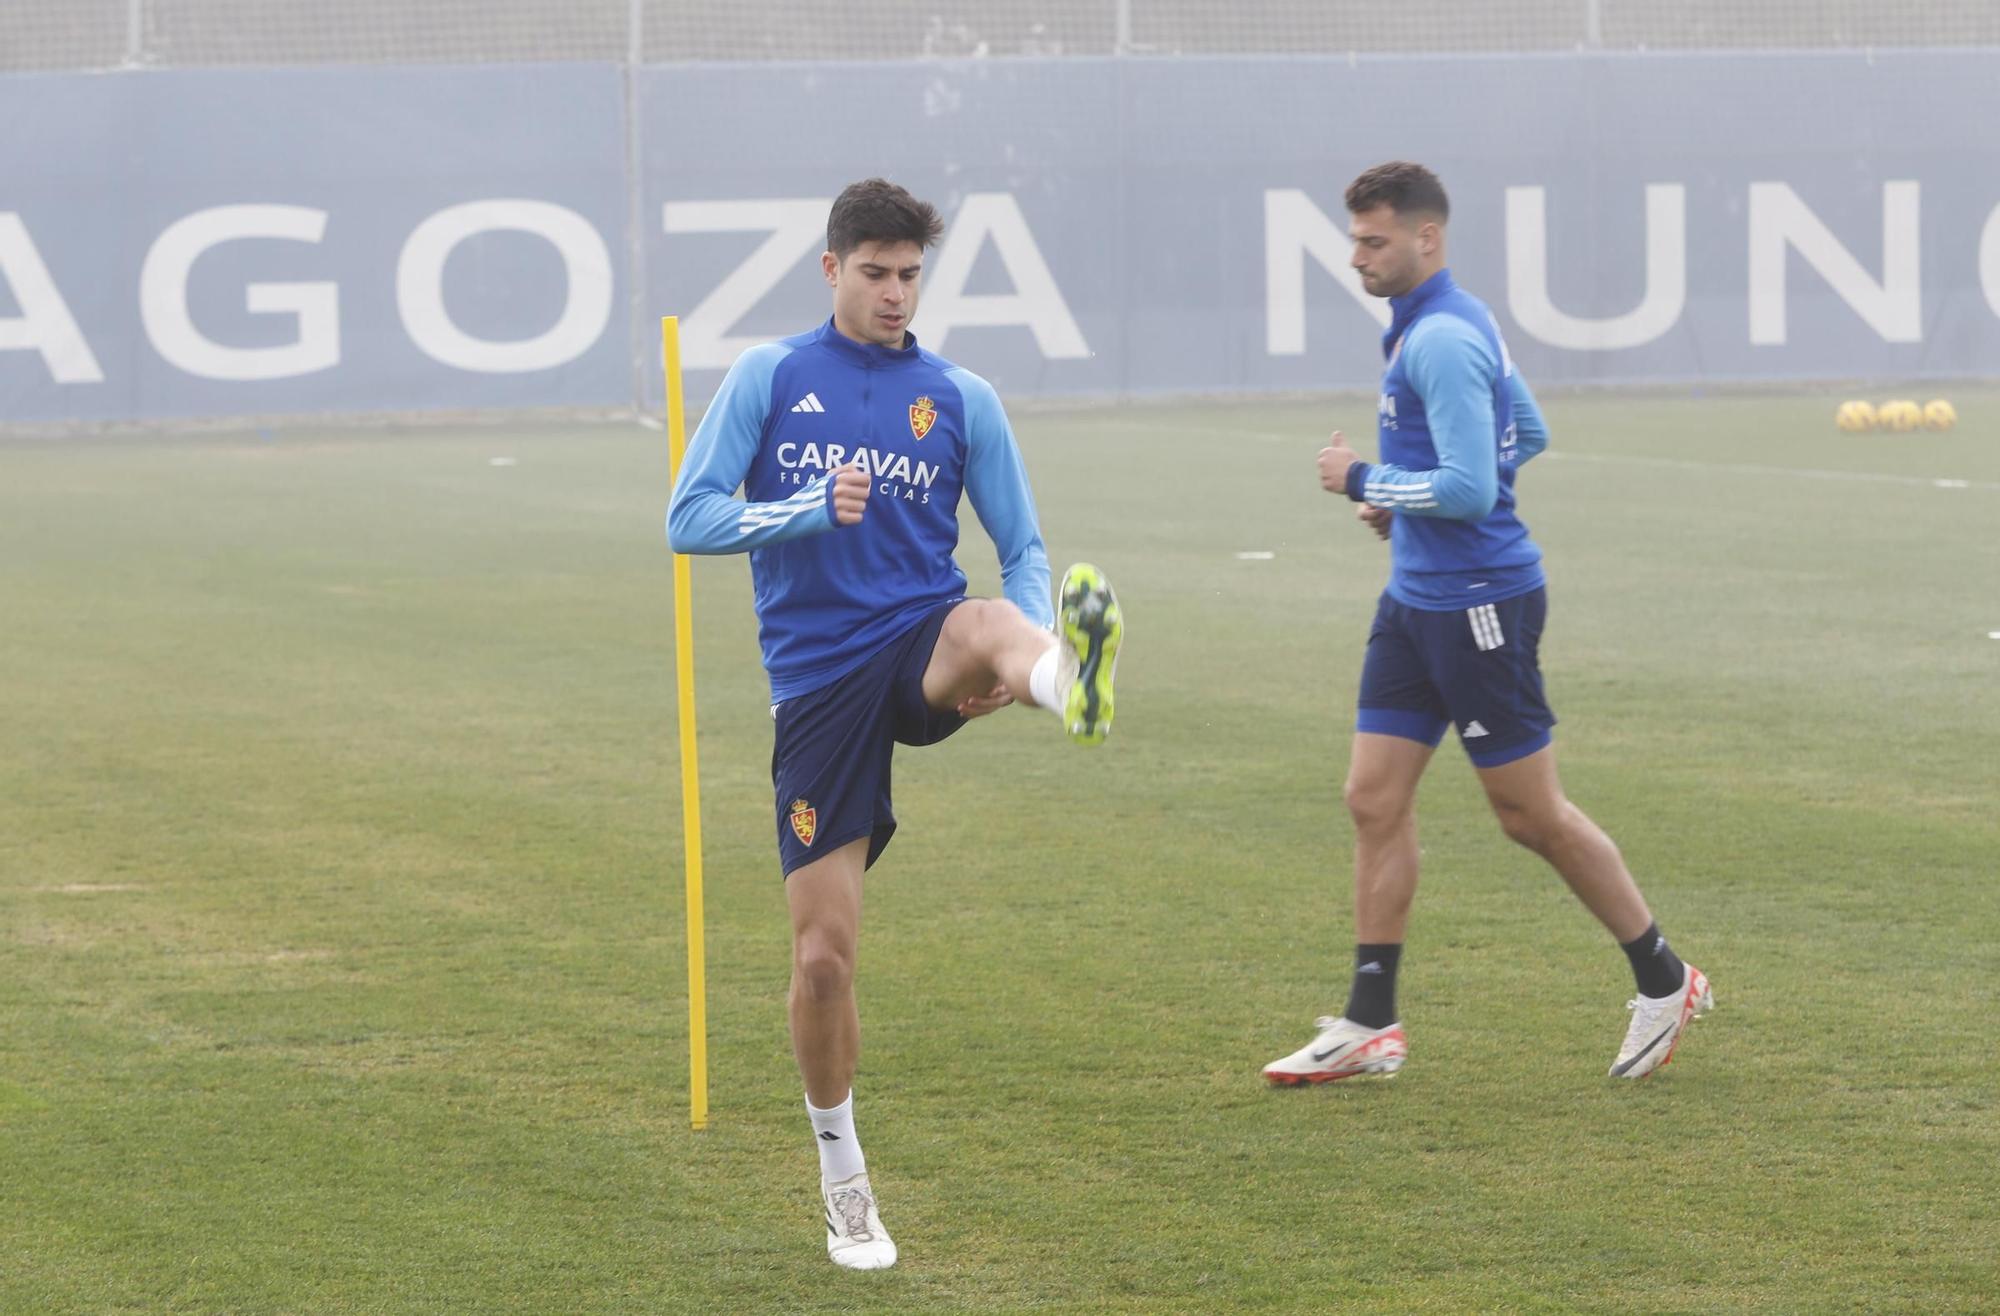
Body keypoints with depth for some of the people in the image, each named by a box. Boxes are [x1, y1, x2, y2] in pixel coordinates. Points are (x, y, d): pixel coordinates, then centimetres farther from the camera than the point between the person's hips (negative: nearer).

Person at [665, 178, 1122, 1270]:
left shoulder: (960, 398, 8)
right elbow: (690, 519, 1)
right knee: (822, 954, -1)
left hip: (919, 651, 0)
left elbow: (1023, 548, 9)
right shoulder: (768, 378, 6)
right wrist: (811, 510, -17)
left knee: (987, 622, -38)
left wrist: (1017, 655, -11)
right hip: (816, 684, 0)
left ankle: (1071, 686, -76)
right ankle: (843, 1185, 17)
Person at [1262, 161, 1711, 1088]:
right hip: (1417, 601, 10)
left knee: (1533, 816, 0)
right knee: (1375, 800, 6)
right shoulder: (1439, 325, 12)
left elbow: (1469, 489, -26)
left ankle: (1665, 983, 15)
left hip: (1480, 603, -10)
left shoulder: (1443, 341, -20)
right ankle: (1370, 1026, 8)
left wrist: (1362, 480, -13)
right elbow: (1527, 435, 25)